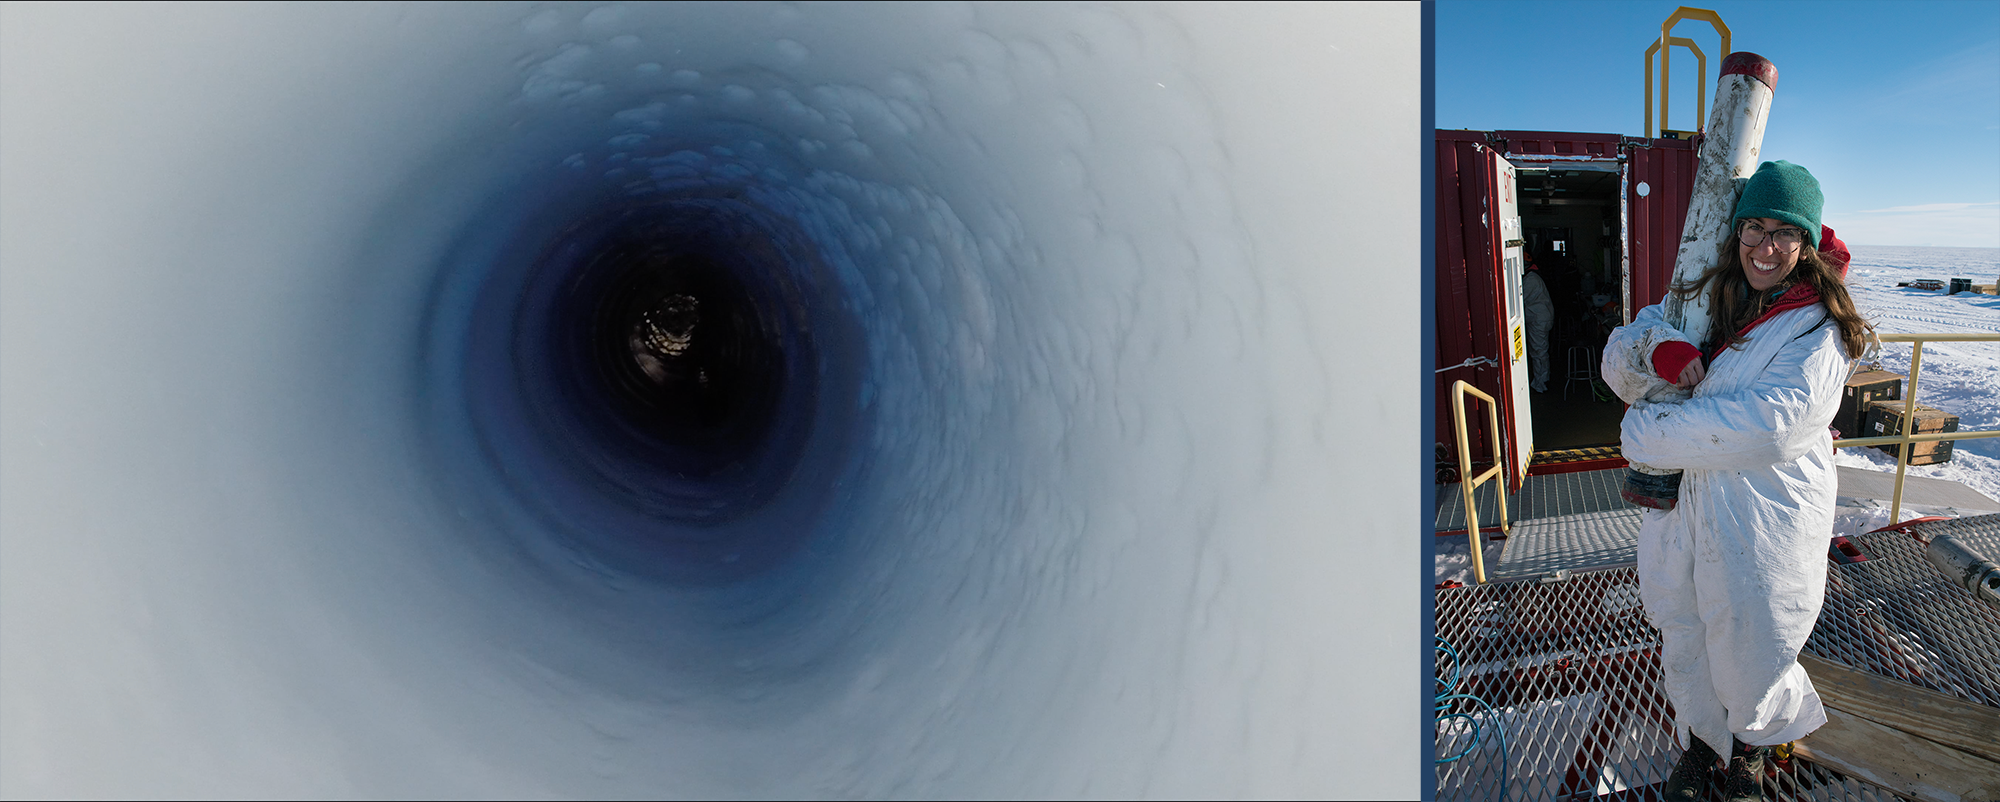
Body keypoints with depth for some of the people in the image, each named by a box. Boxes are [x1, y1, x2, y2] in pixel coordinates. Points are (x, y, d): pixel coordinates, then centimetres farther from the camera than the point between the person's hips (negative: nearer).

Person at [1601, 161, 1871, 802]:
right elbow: (1619, 355, 1)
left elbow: (1771, 425, -28)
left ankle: (1752, 747, 45)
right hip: (1684, 513, 4)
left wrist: (1649, 433, -23)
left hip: (1763, 528, -4)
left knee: (1749, 657, 13)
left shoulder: (1819, 329, -14)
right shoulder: (1704, 302, 3)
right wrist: (1657, 347, -23)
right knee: (1684, 642, 19)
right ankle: (1700, 741, 46)